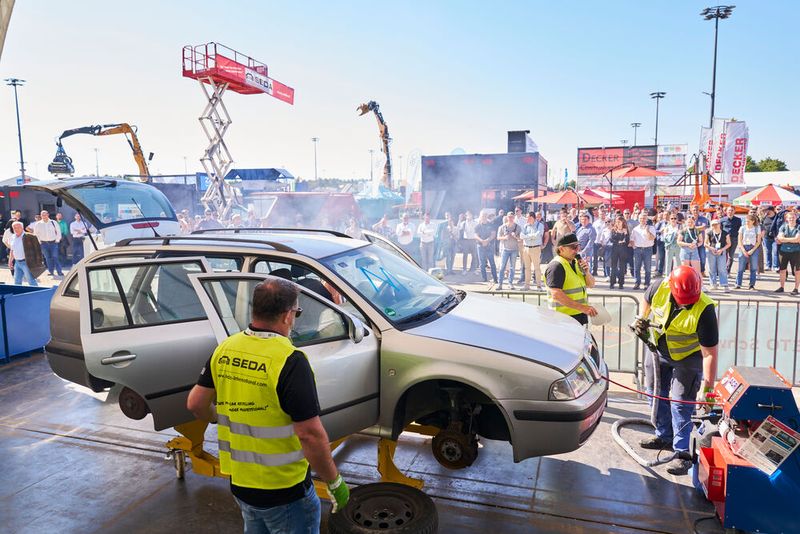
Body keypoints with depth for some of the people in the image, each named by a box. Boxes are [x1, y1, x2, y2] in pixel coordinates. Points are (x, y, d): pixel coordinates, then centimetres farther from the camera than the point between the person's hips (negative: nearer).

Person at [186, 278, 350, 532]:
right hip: (285, 492, -6)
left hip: (239, 483, 6)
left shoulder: (224, 349, -4)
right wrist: (335, 483, -13)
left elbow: (195, 404, 5)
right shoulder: (289, 360, -25)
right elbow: (310, 434, -25)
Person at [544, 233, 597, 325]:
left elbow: (591, 285, 17)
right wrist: (582, 307, -28)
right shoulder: (556, 266, -16)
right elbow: (556, 295, -25)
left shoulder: (577, 262, 12)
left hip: (580, 315, 8)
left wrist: (587, 272, -6)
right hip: (565, 317, -8)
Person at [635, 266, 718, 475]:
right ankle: (663, 436, 35)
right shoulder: (660, 288, -23)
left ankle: (682, 453, 3)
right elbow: (647, 300, 7)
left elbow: (709, 354, -30)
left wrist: (707, 388, -32)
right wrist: (642, 318, -7)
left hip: (688, 357, -5)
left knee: (681, 403, -8)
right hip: (660, 351, 6)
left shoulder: (704, 310, -33)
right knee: (658, 394, 16)